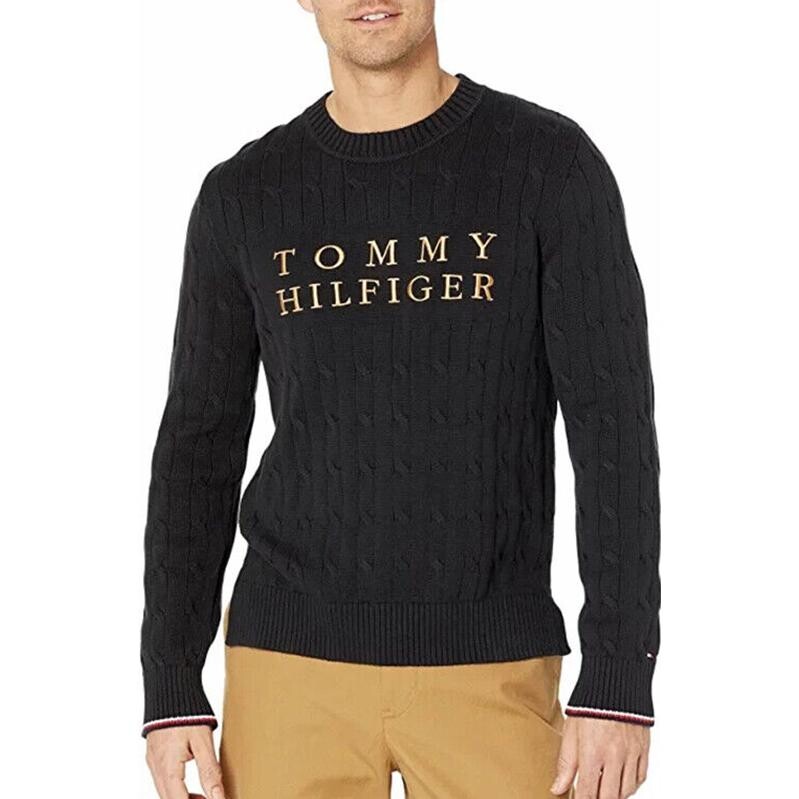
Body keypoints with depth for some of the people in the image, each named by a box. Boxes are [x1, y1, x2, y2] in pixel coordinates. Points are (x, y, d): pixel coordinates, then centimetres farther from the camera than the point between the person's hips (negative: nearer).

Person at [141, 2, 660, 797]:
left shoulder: (553, 163, -3)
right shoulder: (243, 196, 5)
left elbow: (614, 428, -7)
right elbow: (199, 450, 6)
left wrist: (619, 680, -14)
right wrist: (171, 690, 0)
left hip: (491, 671, -1)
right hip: (292, 663, 2)